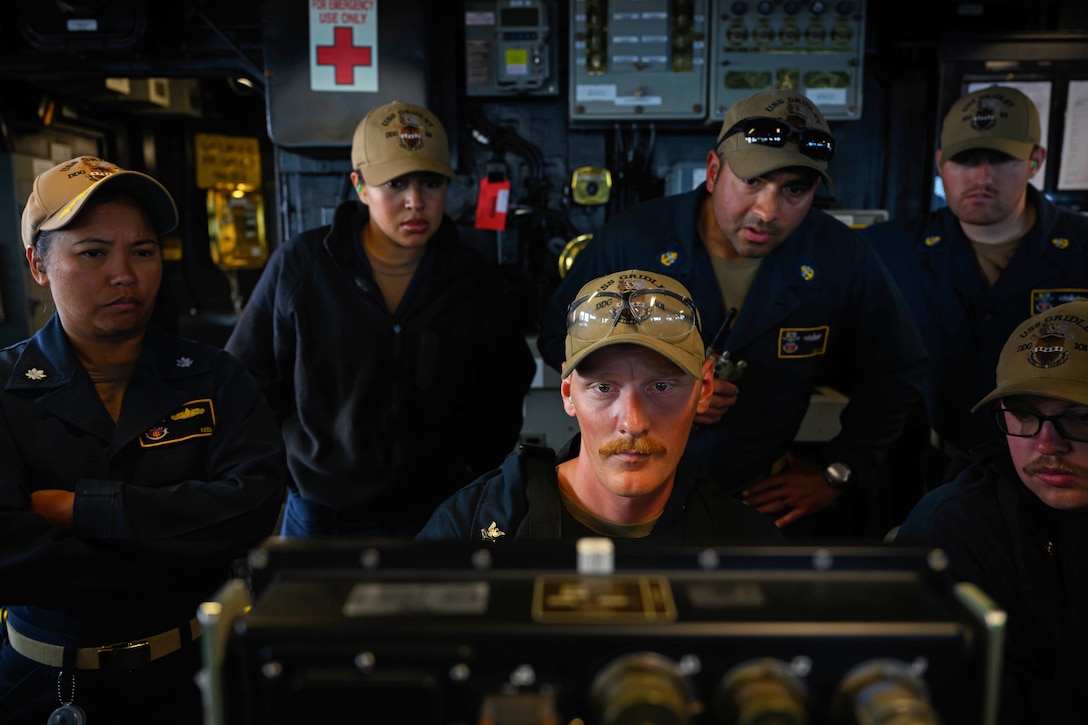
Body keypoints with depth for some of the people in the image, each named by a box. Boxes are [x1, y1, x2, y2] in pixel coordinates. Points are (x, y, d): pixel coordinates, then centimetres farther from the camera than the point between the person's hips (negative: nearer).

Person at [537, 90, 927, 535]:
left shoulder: (843, 260, -5)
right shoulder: (631, 241, -10)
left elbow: (894, 375, 10)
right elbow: (557, 336, 1)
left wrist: (838, 472, 3)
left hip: (769, 496, 3)